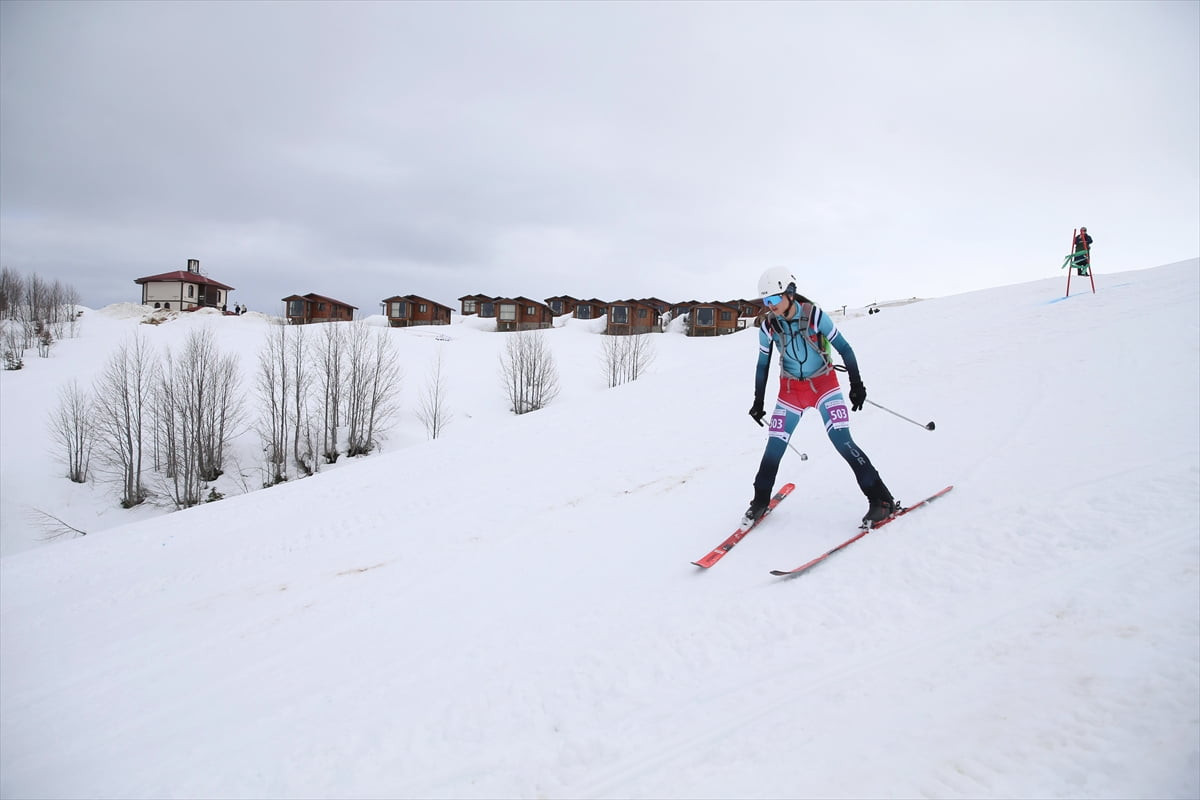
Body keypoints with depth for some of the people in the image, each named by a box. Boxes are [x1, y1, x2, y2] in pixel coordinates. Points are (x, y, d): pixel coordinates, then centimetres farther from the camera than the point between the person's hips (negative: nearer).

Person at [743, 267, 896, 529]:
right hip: (791, 389, 3)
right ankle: (760, 500, 20)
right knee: (775, 446, 0)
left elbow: (843, 348, -9)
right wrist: (758, 401, 8)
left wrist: (856, 384, -10)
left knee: (842, 441, -14)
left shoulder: (814, 315, -18)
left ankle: (881, 500, -3)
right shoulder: (768, 326, -9)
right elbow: (763, 364, 4)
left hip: (824, 383, -3)